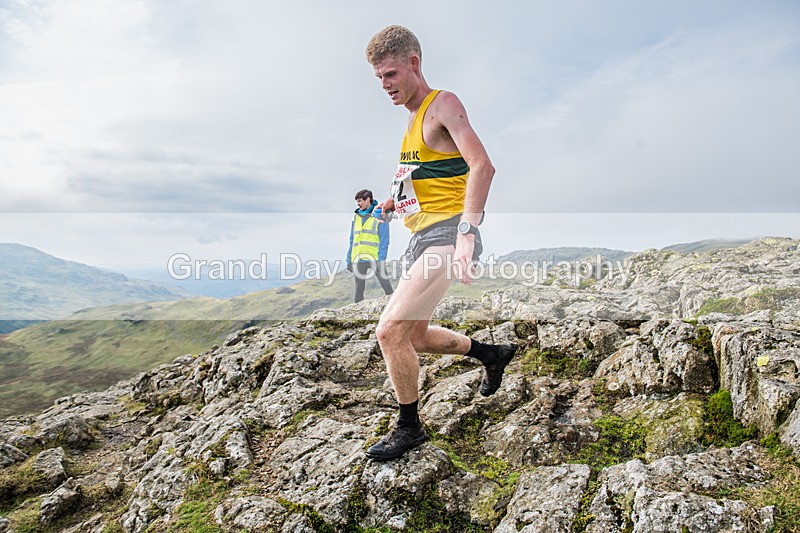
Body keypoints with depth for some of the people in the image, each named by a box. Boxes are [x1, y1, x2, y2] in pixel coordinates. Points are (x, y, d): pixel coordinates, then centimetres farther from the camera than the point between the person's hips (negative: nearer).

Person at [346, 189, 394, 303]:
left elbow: (384, 241, -7)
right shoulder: (356, 217, 14)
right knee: (358, 290, 8)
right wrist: (349, 259, 12)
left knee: (387, 287, -1)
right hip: (359, 260, 5)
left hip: (375, 259, -5)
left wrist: (381, 260, -14)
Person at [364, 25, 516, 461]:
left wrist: (466, 233, -34)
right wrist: (396, 202, 16)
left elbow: (481, 166, -24)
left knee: (390, 330, -15)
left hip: (446, 234, -10)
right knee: (413, 335, 17)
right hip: (422, 236, 10)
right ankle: (492, 354, 36)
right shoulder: (415, 116, 19)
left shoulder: (443, 104, -8)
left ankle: (409, 427, 6)